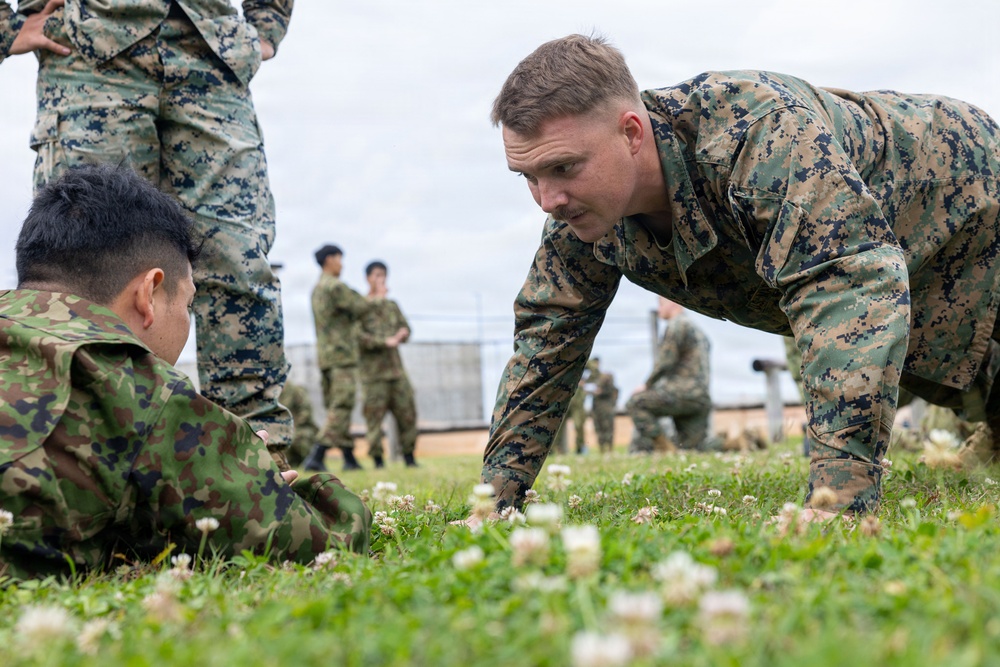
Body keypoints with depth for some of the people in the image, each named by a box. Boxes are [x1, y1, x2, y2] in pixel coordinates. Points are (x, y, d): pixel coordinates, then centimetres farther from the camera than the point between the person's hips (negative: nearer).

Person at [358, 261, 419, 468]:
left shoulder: (392, 305, 18)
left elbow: (405, 327, 16)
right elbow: (358, 336, -12)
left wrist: (402, 333, -8)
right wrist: (384, 342, -18)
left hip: (395, 367, 6)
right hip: (373, 370, -5)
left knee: (407, 410, 3)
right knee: (374, 414, -5)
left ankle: (409, 457, 12)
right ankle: (377, 459, 1)